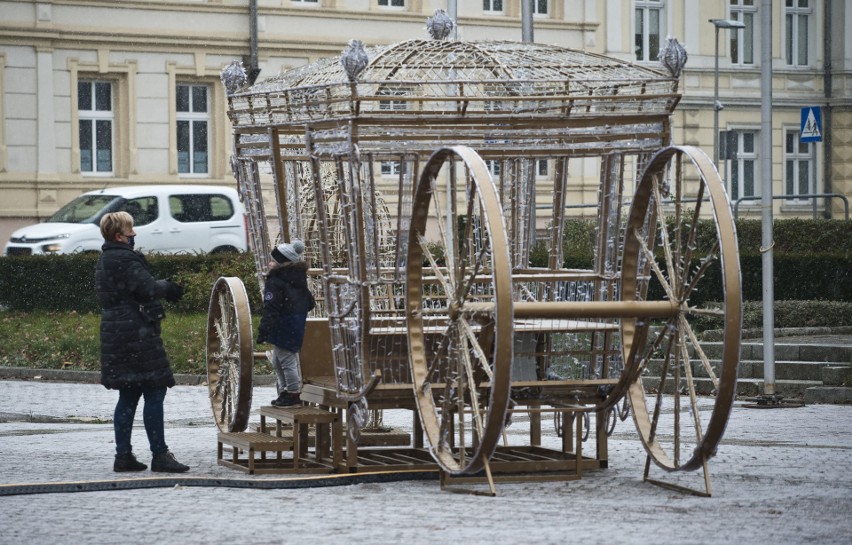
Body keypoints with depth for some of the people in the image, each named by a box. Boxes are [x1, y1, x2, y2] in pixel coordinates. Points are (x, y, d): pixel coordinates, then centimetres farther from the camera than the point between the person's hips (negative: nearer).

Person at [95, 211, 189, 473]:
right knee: (154, 393, -6)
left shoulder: (105, 260, 16)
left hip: (115, 333, 10)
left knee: (128, 396, 13)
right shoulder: (125, 259, -15)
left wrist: (164, 288, 9)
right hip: (136, 333, -10)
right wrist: (167, 287, 0)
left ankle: (123, 455, 13)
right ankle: (160, 455, -5)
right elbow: (148, 289, -19)